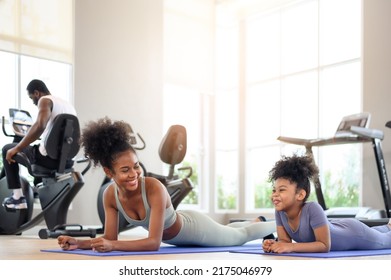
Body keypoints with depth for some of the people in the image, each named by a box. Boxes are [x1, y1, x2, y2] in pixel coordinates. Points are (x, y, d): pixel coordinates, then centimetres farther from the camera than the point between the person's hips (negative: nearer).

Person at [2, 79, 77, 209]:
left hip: (50, 157, -8)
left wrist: (17, 148, -19)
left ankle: (18, 198, 10)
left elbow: (39, 126, -26)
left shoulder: (45, 100, -8)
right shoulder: (68, 104, 17)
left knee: (7, 150, 14)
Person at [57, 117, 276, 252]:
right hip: (175, 237, 6)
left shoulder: (155, 189, -44)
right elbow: (110, 239, -19)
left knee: (240, 236, 22)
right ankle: (258, 220, 66)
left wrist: (113, 246, -54)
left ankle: (277, 225, 53)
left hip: (193, 227, -6)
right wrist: (80, 243, -36)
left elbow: (154, 243, -45)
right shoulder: (110, 195, -26)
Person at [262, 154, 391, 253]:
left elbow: (325, 245, -41)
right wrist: (274, 245, -43)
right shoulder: (280, 211, -29)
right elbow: (284, 240, -20)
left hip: (354, 234, -6)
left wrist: (291, 247, -50)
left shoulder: (312, 209, -46)